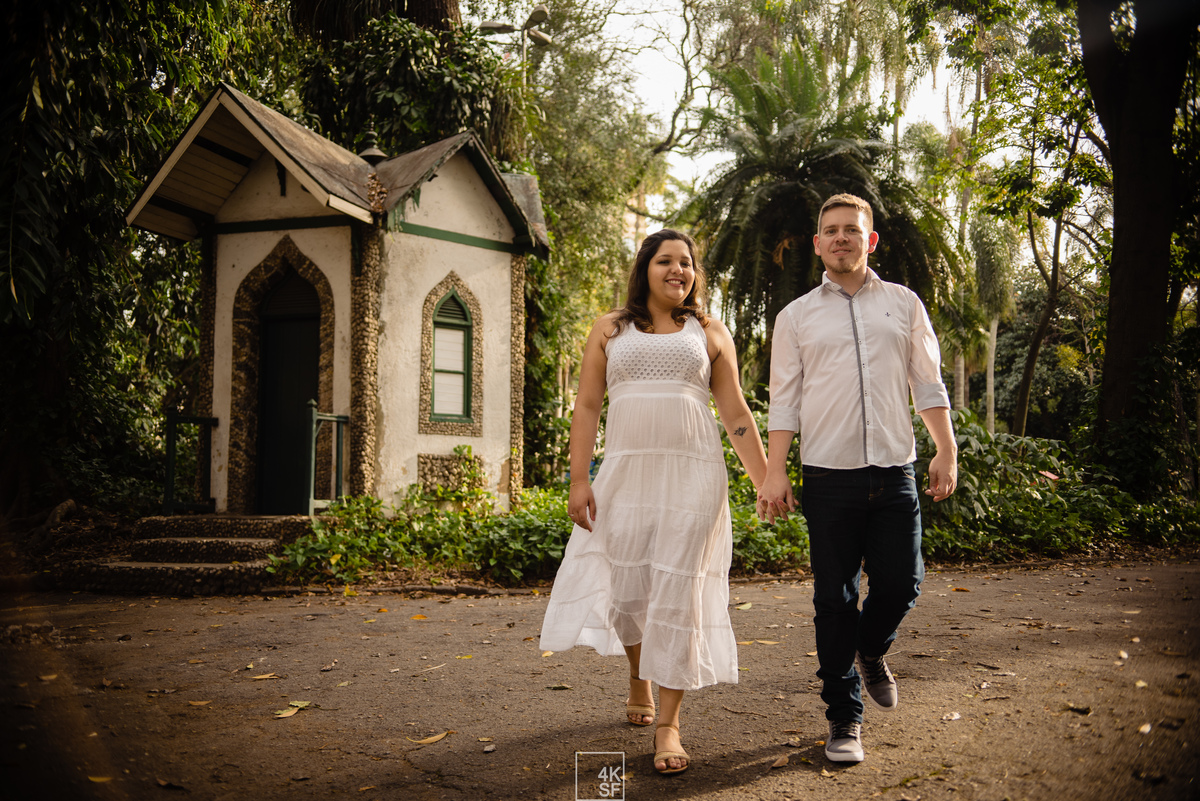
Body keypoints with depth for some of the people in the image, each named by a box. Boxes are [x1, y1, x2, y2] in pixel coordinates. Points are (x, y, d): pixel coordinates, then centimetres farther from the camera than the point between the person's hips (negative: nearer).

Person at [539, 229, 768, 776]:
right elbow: (587, 405, 5)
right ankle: (638, 682, 36)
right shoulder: (610, 330, 11)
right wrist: (578, 480, -4)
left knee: (679, 592, -4)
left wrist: (766, 481, 5)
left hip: (692, 475, -1)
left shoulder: (708, 333, 11)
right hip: (626, 473, 1)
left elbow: (736, 414, 10)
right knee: (624, 589, 6)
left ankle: (668, 724, 4)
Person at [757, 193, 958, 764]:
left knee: (901, 582, 0)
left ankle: (871, 652, 34)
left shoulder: (903, 304, 12)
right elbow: (784, 400, 5)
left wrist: (947, 452, 6)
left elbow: (928, 384, 13)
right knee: (834, 600, 2)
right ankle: (844, 718, 15)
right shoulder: (796, 316, 8)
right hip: (829, 476, -1)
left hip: (894, 471, 1)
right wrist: (774, 472, -2)